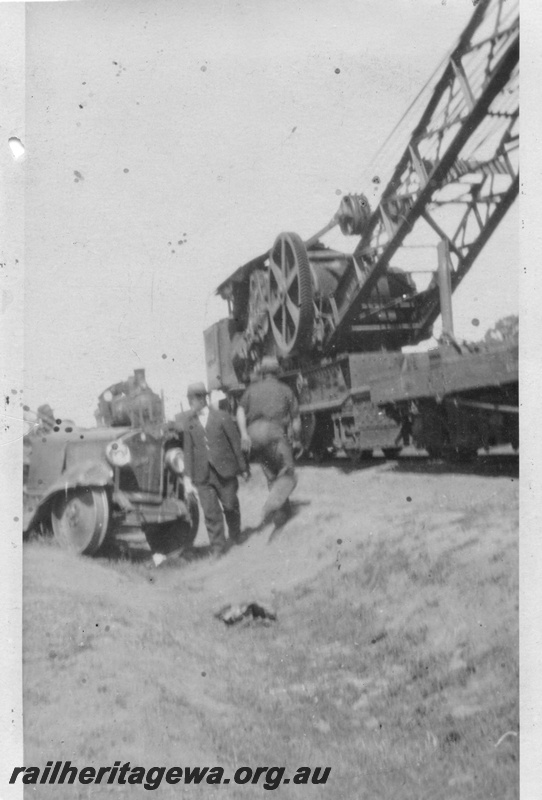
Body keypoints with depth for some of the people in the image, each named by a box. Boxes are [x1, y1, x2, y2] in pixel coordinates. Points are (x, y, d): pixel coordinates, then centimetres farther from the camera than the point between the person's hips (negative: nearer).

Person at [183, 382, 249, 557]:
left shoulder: (222, 417, -4)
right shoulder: (189, 423, 4)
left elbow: (236, 443, 0)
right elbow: (188, 452, 4)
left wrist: (243, 468, 2)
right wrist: (188, 478, -2)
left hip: (225, 471, -2)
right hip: (202, 475, 2)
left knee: (230, 505, 10)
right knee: (210, 512, -1)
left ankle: (235, 535, 35)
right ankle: (217, 546, 8)